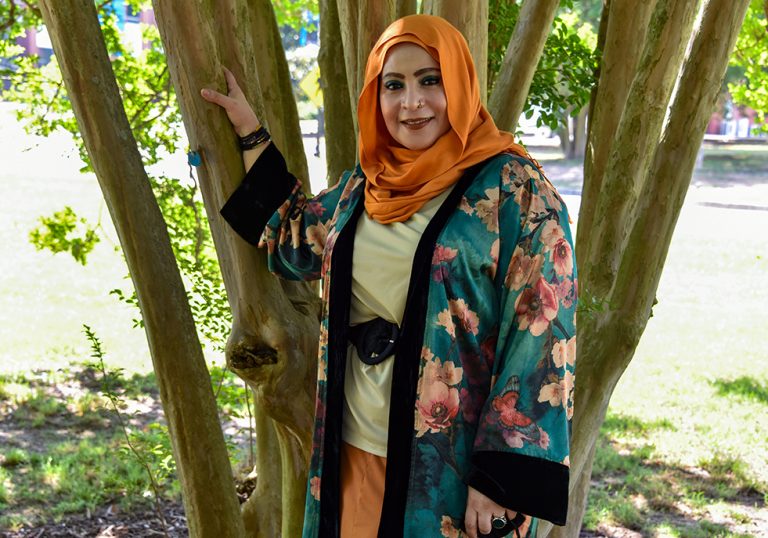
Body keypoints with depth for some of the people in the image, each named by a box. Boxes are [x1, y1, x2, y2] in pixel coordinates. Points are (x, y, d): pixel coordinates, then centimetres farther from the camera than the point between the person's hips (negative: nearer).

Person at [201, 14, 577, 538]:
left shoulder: (515, 189, -11)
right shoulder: (364, 185, 8)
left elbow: (541, 335, -15)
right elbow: (294, 240, 26)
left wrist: (504, 478, -19)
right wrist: (250, 133, 23)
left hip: (455, 463, -6)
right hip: (357, 451, 6)